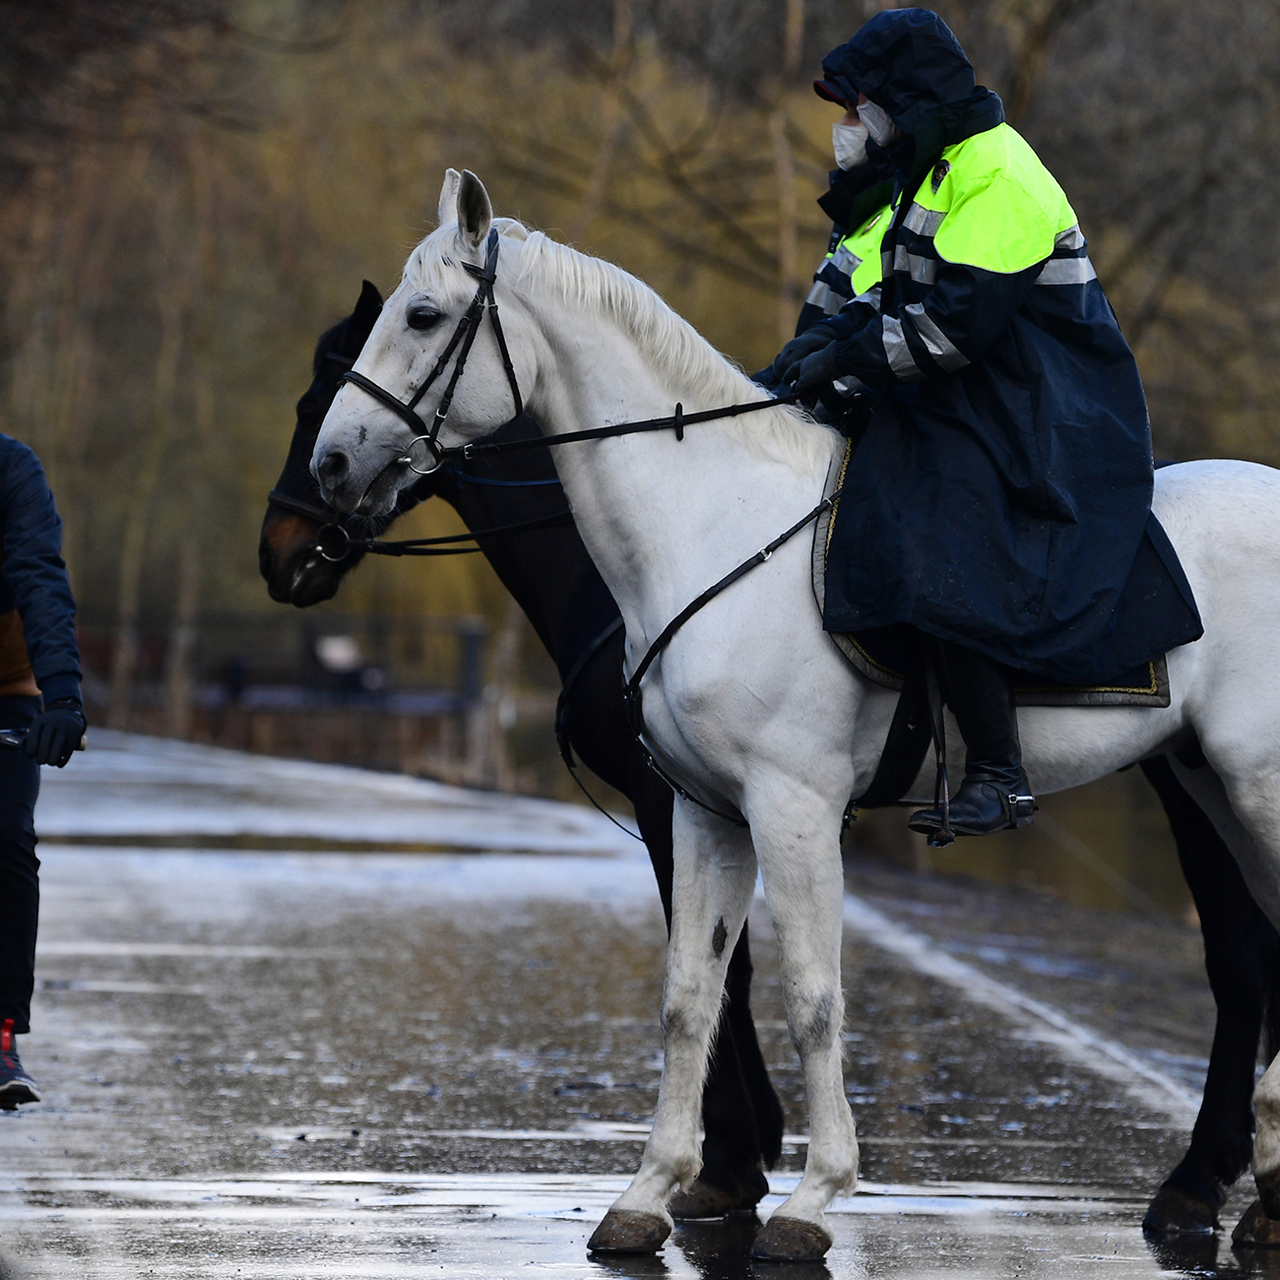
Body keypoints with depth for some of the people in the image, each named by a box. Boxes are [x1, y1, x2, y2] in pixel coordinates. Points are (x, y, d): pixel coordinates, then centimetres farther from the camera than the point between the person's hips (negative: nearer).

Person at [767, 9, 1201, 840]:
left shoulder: (996, 178, -18)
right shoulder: (938, 169, 16)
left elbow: (958, 324, -24)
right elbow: (912, 294, 21)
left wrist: (851, 354, -18)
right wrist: (841, 330, 3)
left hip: (1026, 421, -11)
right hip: (961, 401, 11)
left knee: (948, 577, -25)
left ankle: (1000, 775, -20)